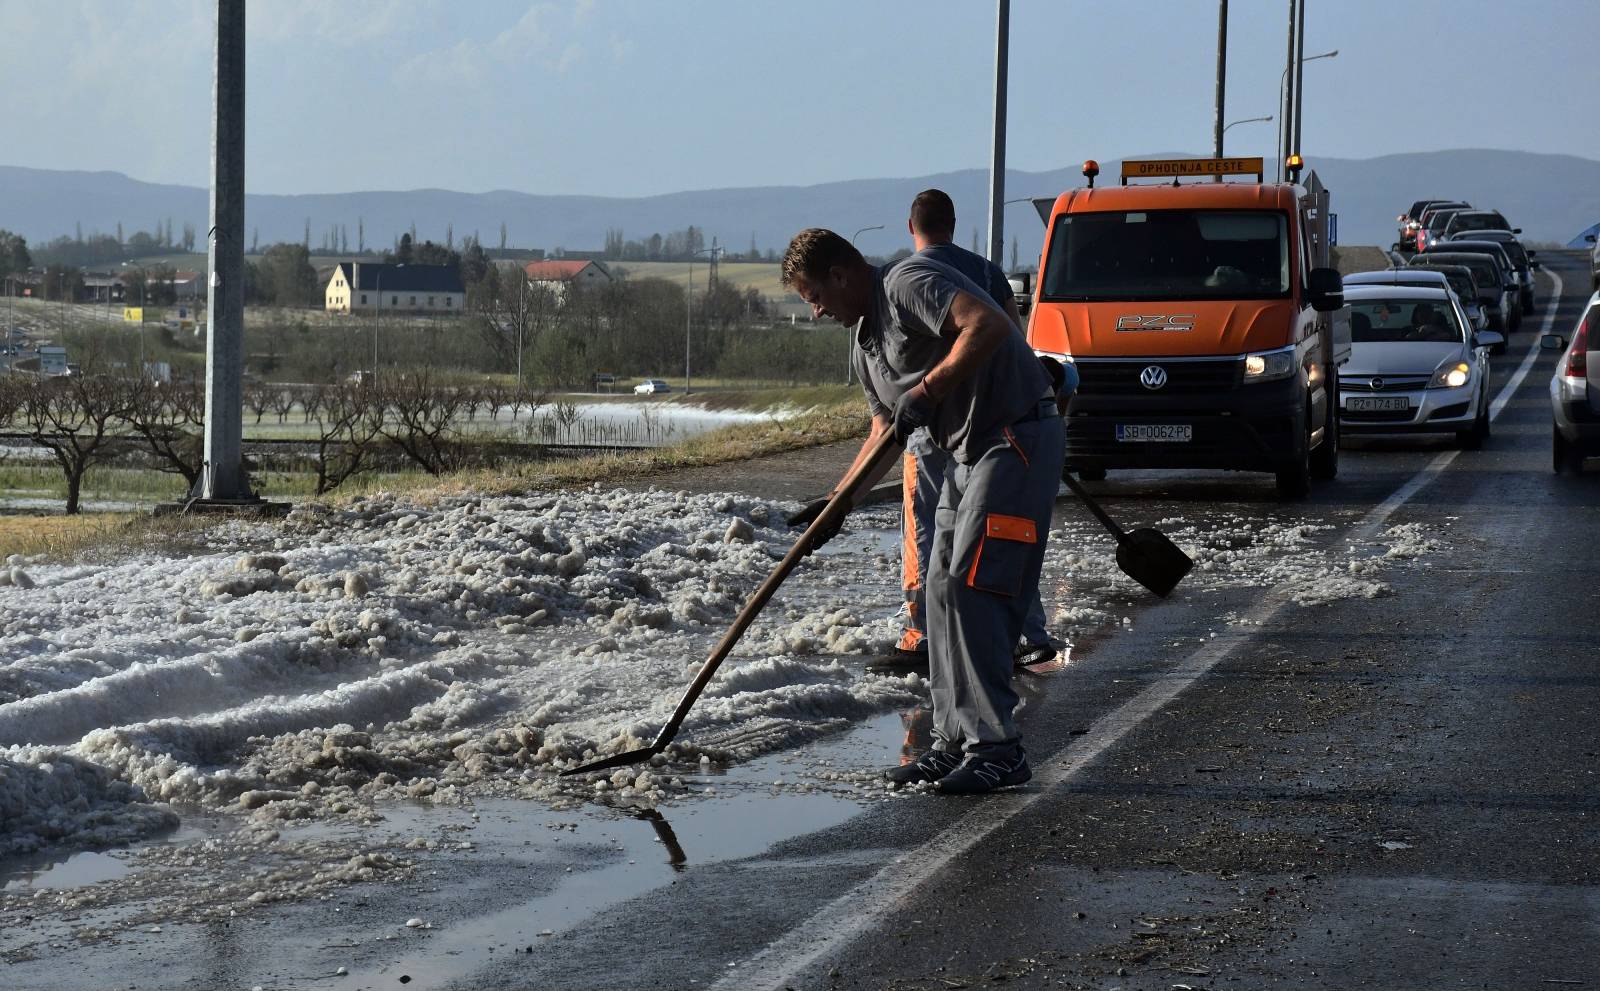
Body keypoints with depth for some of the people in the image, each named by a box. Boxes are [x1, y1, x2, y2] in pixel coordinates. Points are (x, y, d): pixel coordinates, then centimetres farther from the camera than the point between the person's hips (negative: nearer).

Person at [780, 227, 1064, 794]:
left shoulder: (908, 283, -13)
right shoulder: (864, 346, 17)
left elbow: (988, 324, -28)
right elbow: (884, 435, 22)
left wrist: (927, 390, -27)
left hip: (1019, 439, -11)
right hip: (967, 453, 11)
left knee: (972, 588, -15)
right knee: (942, 591, 8)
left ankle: (998, 749, -13)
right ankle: (954, 743, 14)